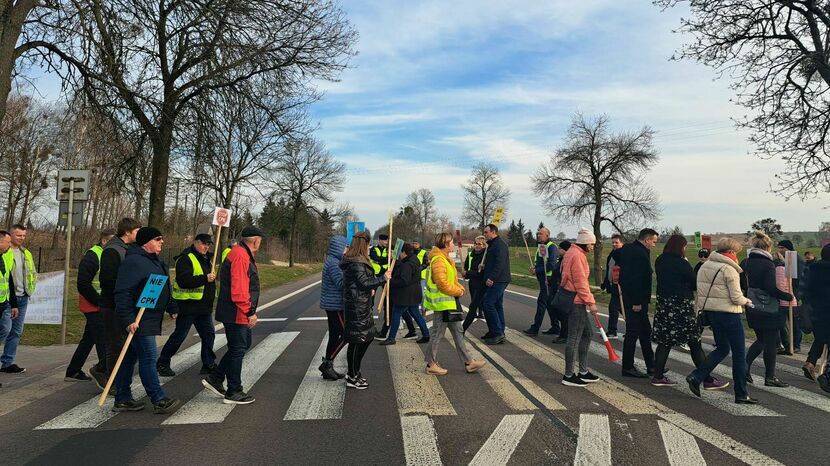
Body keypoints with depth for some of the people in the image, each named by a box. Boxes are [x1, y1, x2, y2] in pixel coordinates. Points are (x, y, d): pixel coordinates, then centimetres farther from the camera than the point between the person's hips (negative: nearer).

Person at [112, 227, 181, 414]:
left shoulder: (155, 261, 18)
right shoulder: (133, 261, -16)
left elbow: (162, 290, 28)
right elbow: (122, 292, -22)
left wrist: (172, 308, 23)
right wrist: (128, 319, -26)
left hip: (149, 321, 10)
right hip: (138, 321, -10)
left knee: (130, 358, 14)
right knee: (148, 358, -8)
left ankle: (123, 400, 22)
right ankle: (159, 401, -4)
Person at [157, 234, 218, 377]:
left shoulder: (204, 259, 17)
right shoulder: (185, 259, -14)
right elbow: (183, 281, -26)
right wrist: (205, 278, -26)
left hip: (204, 306, 9)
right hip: (188, 306, -9)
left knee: (208, 334, 9)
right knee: (179, 336, 1)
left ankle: (209, 365, 18)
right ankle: (162, 363, 16)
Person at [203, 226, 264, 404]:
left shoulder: (244, 255, 15)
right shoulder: (240, 256, -19)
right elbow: (239, 289, -26)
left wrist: (250, 311, 20)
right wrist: (250, 312, -23)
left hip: (239, 314, 11)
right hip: (236, 314, -11)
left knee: (243, 345, 19)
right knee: (237, 350, -1)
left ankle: (215, 379, 27)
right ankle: (234, 393, 11)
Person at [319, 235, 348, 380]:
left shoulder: (333, 261, 14)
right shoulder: (333, 263, -18)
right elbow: (341, 283, -24)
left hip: (332, 304, 10)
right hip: (335, 305, -10)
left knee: (334, 336, 13)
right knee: (345, 335, -5)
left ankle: (327, 368, 20)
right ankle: (327, 363, 2)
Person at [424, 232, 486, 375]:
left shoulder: (446, 259, 14)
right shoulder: (438, 261, -20)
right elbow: (442, 284, -25)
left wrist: (460, 288, 4)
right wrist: (458, 291, -13)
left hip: (450, 303, 11)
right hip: (442, 304, -11)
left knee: (458, 333, 13)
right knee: (438, 335, 1)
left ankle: (468, 362, 20)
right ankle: (431, 365, 13)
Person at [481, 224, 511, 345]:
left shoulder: (500, 244, -13)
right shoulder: (493, 244, 21)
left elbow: (500, 263, -23)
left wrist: (491, 278, -25)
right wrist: (484, 266, 11)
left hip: (498, 280, -11)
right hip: (498, 280, 11)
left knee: (488, 304, -12)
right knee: (497, 305, 12)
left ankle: (497, 333, -9)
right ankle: (499, 333, 17)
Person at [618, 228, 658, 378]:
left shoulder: (627, 248, 10)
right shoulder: (641, 254, -19)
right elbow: (637, 279, -24)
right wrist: (637, 302, -22)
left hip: (629, 297, 11)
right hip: (636, 300, -11)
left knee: (645, 330, 17)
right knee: (633, 332, -1)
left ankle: (651, 366, 26)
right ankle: (627, 368, 9)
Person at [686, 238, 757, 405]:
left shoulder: (705, 266, 8)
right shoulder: (729, 269, -15)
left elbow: (700, 291, 9)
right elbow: (736, 297, -15)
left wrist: (699, 309, 15)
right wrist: (746, 301, 5)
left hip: (709, 311, 8)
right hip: (728, 313, -8)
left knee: (722, 348, 20)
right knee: (739, 352, 5)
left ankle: (696, 376, 5)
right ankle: (741, 394, 13)